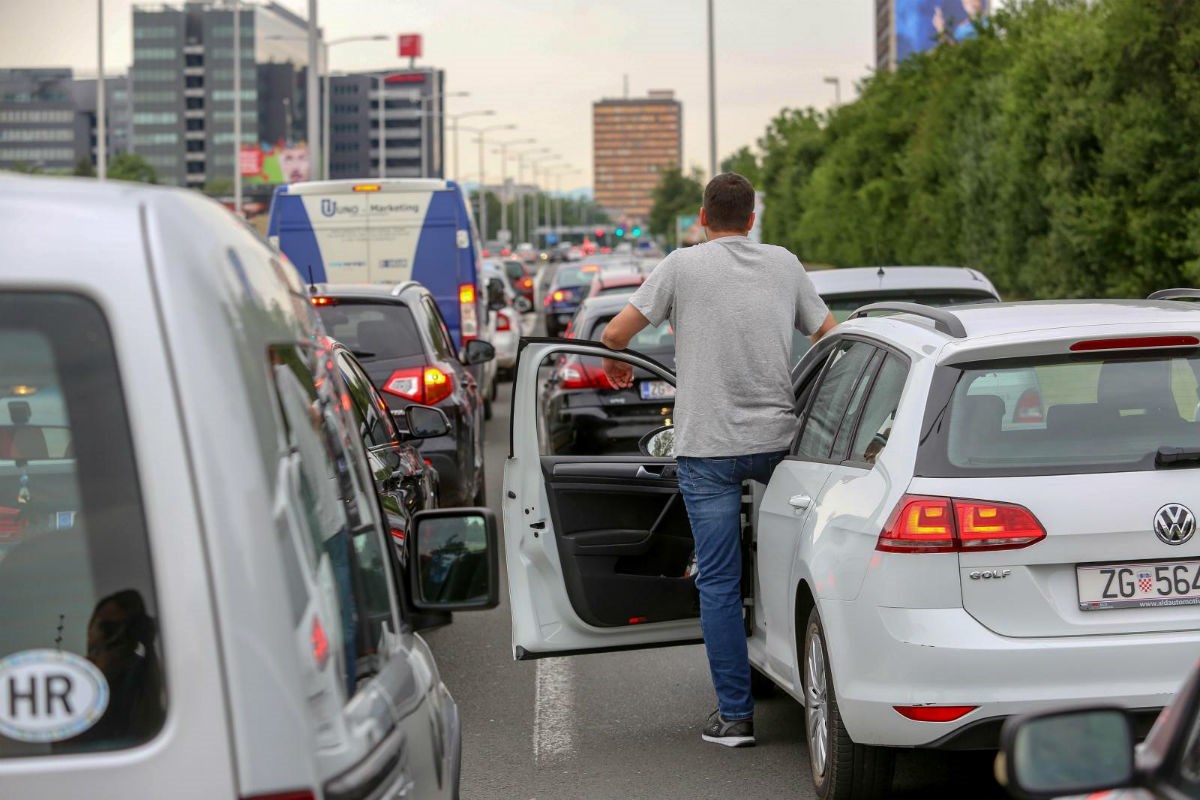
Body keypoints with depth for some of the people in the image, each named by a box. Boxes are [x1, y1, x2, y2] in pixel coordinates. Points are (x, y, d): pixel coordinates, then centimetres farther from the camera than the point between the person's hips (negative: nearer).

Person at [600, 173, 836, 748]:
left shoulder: (684, 265, -2)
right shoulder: (785, 265, 8)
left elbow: (616, 333, -2)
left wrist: (616, 366, 20)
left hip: (707, 447, -3)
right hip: (777, 440, 3)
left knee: (718, 583, 2)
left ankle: (734, 715, 2)